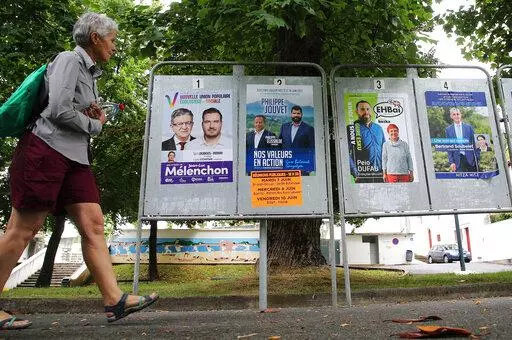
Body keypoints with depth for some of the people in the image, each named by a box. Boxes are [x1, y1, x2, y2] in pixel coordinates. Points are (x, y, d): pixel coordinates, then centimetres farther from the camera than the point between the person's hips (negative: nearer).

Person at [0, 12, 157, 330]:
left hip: (75, 157, 9)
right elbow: (58, 110, -18)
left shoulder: (90, 72, 21)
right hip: (45, 150, -9)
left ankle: (114, 300, 0)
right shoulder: (69, 60, -6)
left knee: (93, 225, -1)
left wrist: (94, 113, 5)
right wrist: (95, 124, -3)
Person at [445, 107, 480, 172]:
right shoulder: (448, 130, 6)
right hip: (458, 160, -1)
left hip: (471, 159, 1)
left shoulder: (469, 127, 8)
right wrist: (451, 162, -2)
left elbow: (475, 143, 8)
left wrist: (477, 157, 1)